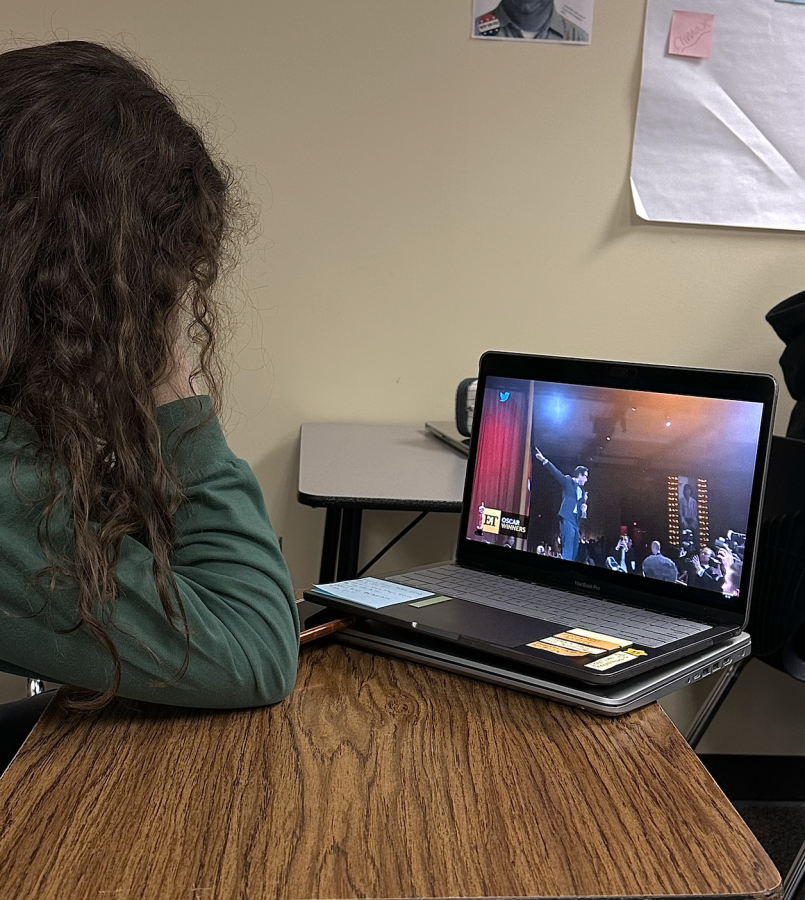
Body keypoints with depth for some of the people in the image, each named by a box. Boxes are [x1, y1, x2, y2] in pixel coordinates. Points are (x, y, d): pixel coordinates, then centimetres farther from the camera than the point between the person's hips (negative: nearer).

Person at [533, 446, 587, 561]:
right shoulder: (568, 481, 7)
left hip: (575, 520, 7)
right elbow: (556, 472, -4)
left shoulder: (582, 492, 25)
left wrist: (584, 507, 0)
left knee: (574, 550, 3)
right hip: (567, 518, -7)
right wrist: (544, 460, -16)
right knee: (568, 548, -18)